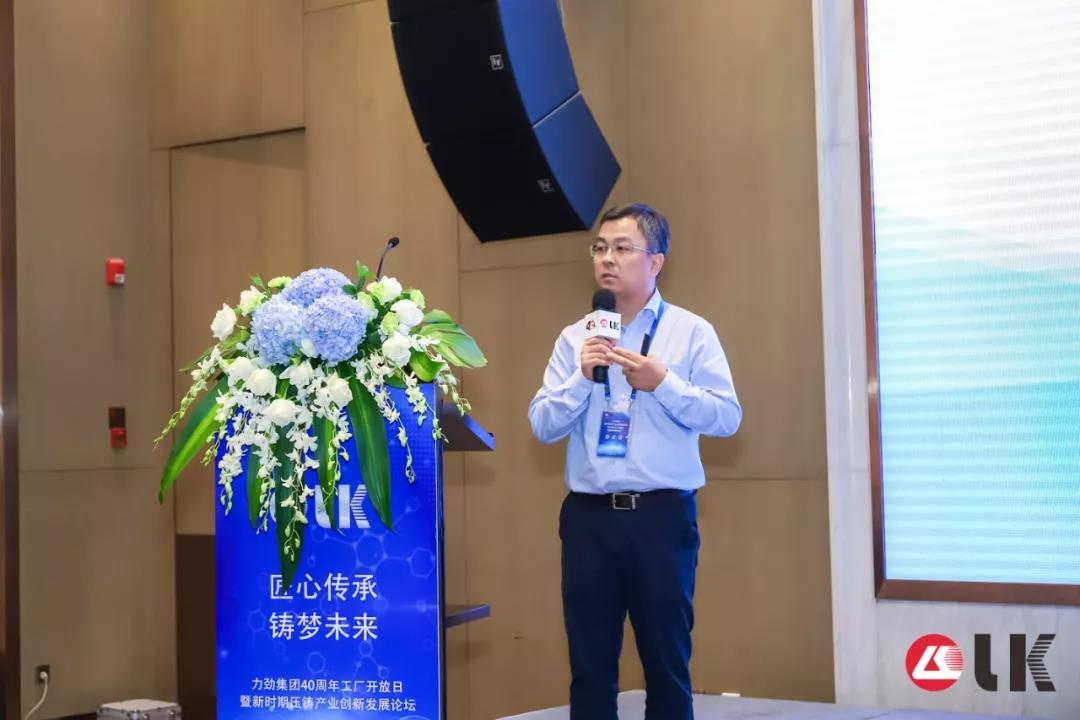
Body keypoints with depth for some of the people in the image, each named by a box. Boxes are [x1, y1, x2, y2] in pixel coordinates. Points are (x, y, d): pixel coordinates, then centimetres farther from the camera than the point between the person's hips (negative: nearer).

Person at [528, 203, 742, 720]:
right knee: (590, 662, 6)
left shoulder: (691, 332, 2)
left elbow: (726, 417, -5)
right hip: (589, 516, 2)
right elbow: (543, 426, 3)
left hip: (662, 515, -2)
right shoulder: (574, 339, 9)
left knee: (666, 658, 5)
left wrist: (661, 383, -15)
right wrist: (582, 378, -12)